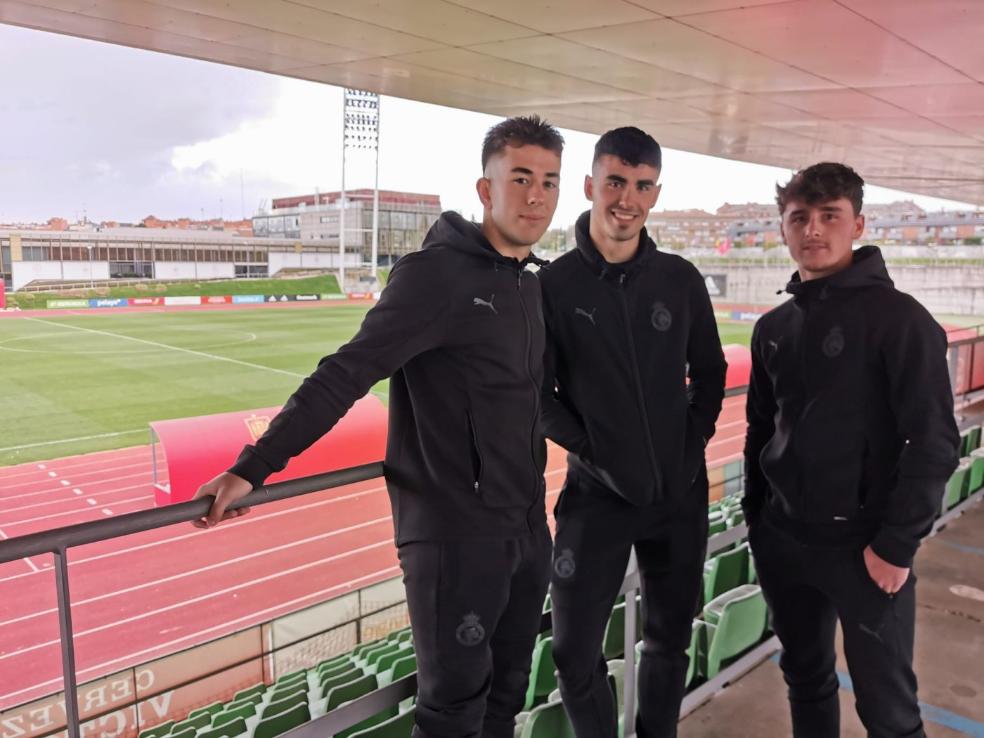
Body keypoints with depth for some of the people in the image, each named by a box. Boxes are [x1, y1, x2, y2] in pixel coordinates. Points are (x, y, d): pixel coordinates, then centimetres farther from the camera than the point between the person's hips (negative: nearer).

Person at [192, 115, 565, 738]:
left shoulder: (533, 285, 8)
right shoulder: (437, 272, -14)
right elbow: (346, 375, -20)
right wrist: (253, 468, -24)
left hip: (527, 528, 7)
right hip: (455, 534, -7)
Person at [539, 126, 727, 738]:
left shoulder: (681, 280, 1)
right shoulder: (554, 284, -7)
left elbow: (710, 374, 10)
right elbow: (536, 390, -5)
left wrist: (693, 448, -2)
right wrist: (587, 451, -13)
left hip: (680, 494, 3)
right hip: (596, 494, -2)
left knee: (669, 641, 17)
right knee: (576, 652, 3)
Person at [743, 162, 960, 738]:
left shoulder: (899, 318, -11)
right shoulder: (773, 328, 7)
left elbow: (935, 443, -13)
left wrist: (896, 546, -16)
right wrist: (755, 515, 11)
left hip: (865, 546, -5)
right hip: (782, 539, 5)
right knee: (806, 681, 19)